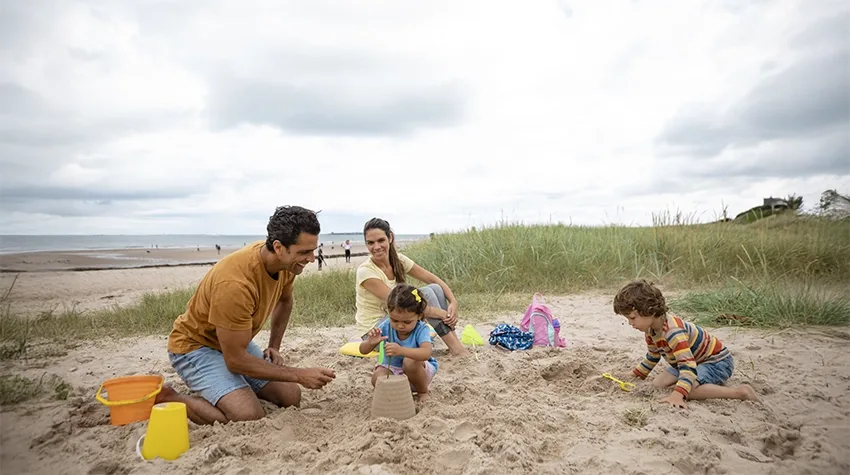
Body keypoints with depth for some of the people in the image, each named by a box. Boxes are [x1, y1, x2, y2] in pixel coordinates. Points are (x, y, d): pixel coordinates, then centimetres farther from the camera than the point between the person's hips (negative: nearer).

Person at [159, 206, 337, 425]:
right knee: (249, 416, -25)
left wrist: (274, 347, 8)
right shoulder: (235, 283, -36)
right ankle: (169, 399, -3)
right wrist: (299, 375, -25)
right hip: (195, 346, -7)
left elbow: (284, 301, 14)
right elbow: (235, 360, -29)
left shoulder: (286, 262, -12)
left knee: (291, 398, -3)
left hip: (236, 342, 7)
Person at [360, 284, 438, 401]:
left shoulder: (421, 329, -25)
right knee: (377, 378, -29)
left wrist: (401, 350, -63)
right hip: (392, 369, 2)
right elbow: (363, 350, -13)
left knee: (410, 361, -35)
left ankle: (423, 392, -6)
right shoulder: (386, 326, -16)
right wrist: (371, 343, -39)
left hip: (418, 371, -2)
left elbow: (427, 353, -46)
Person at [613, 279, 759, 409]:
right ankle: (712, 384, 2)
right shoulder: (650, 330, -5)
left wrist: (677, 395, -55)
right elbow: (652, 357, 14)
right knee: (658, 384, -2)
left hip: (718, 361, -10)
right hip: (694, 360, 10)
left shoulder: (673, 330, -35)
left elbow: (688, 366, -43)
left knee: (686, 390, -33)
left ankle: (740, 392, -18)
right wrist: (634, 375, 15)